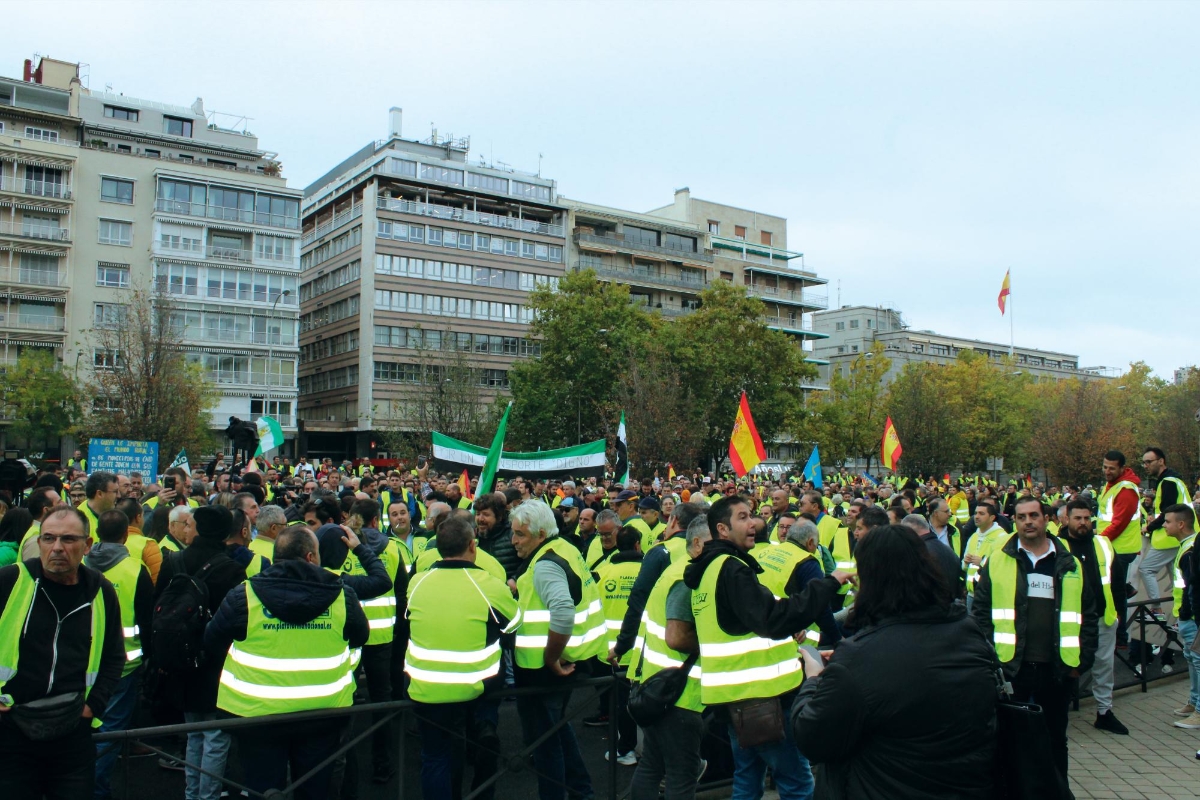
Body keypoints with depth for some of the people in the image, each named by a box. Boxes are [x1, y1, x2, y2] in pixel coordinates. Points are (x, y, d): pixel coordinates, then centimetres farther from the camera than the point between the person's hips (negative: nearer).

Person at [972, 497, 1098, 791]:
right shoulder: (998, 561, 0)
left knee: (1055, 737, 16)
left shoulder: (1069, 565, 5)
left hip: (1057, 668, 2)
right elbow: (981, 611, -1)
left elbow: (1086, 614, 9)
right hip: (1010, 666, -1)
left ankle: (1059, 791, 31)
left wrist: (1081, 659, 2)